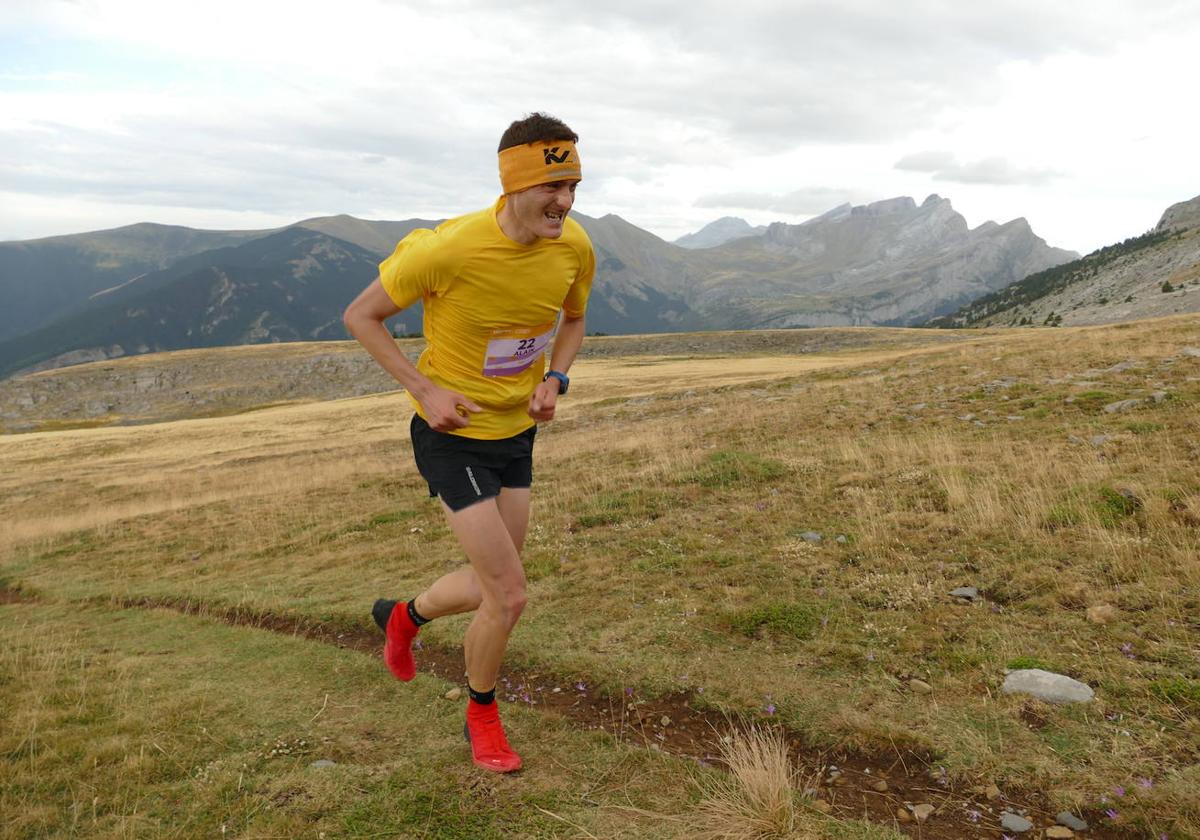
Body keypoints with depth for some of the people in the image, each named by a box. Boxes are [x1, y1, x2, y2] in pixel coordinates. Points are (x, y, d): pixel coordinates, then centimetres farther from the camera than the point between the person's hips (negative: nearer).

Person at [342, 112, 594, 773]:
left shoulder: (574, 248, -9)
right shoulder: (447, 249, -26)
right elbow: (361, 316, -12)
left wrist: (554, 378, -8)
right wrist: (425, 389, -20)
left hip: (516, 432, 6)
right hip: (453, 436, -6)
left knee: (489, 588, 17)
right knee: (509, 598, -6)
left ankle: (404, 617, 49)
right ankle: (481, 716, 24)